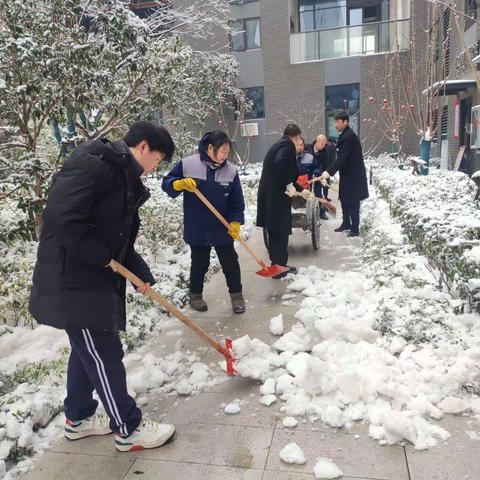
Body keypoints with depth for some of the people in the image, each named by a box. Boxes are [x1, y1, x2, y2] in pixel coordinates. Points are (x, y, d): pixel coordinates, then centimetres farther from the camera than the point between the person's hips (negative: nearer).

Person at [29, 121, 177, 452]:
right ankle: (129, 429, 15)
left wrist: (141, 274, 7)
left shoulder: (125, 178, 13)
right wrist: (101, 257, -18)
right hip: (72, 280, -10)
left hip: (94, 277, 10)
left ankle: (78, 417, 38)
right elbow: (62, 218, -28)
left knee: (87, 350, 20)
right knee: (104, 353, 0)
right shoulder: (93, 163, -18)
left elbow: (118, 237, 16)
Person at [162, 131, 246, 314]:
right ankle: (195, 295, 32)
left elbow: (237, 201, 0)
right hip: (196, 229, -1)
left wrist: (236, 222, -9)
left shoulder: (231, 170, -3)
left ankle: (236, 295, 25)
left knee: (230, 262, 8)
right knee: (199, 264, 12)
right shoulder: (187, 164, -10)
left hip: (222, 229, 2)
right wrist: (180, 184, -24)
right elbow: (166, 183, -3)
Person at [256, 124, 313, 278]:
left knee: (275, 232, 17)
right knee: (281, 232, 2)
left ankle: (277, 265, 28)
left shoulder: (278, 145, 22)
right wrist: (289, 185, -19)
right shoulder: (288, 145, -7)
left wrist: (301, 190, 36)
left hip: (268, 196, 9)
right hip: (277, 197, -9)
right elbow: (280, 163, -28)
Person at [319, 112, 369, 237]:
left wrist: (329, 172, -33)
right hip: (347, 173, 10)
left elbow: (342, 158, -28)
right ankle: (346, 223, 28)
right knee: (344, 199, 16)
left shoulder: (349, 137, -21)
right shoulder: (344, 135, 10)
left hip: (354, 174, -10)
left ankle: (355, 228, 6)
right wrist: (329, 171, 12)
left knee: (353, 202, -3)